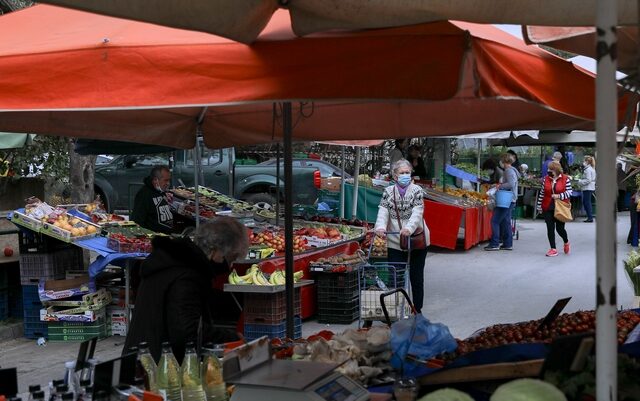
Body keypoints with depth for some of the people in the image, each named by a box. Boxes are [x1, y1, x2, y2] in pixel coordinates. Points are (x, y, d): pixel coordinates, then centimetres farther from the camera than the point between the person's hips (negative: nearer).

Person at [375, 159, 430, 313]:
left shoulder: (416, 190, -3)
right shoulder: (388, 192, 5)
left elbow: (417, 213, -15)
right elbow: (383, 212, -7)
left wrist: (409, 228, -34)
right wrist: (380, 227, -28)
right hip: (395, 242, 1)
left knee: (416, 277, 9)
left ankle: (417, 310, 21)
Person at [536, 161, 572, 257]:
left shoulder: (565, 179, -4)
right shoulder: (546, 179, 5)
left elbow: (569, 192, -5)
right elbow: (542, 193, 9)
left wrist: (559, 196, -19)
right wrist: (539, 205, 9)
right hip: (548, 208, 3)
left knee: (559, 228, 2)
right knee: (550, 228, 1)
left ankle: (566, 243, 33)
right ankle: (553, 249, 7)